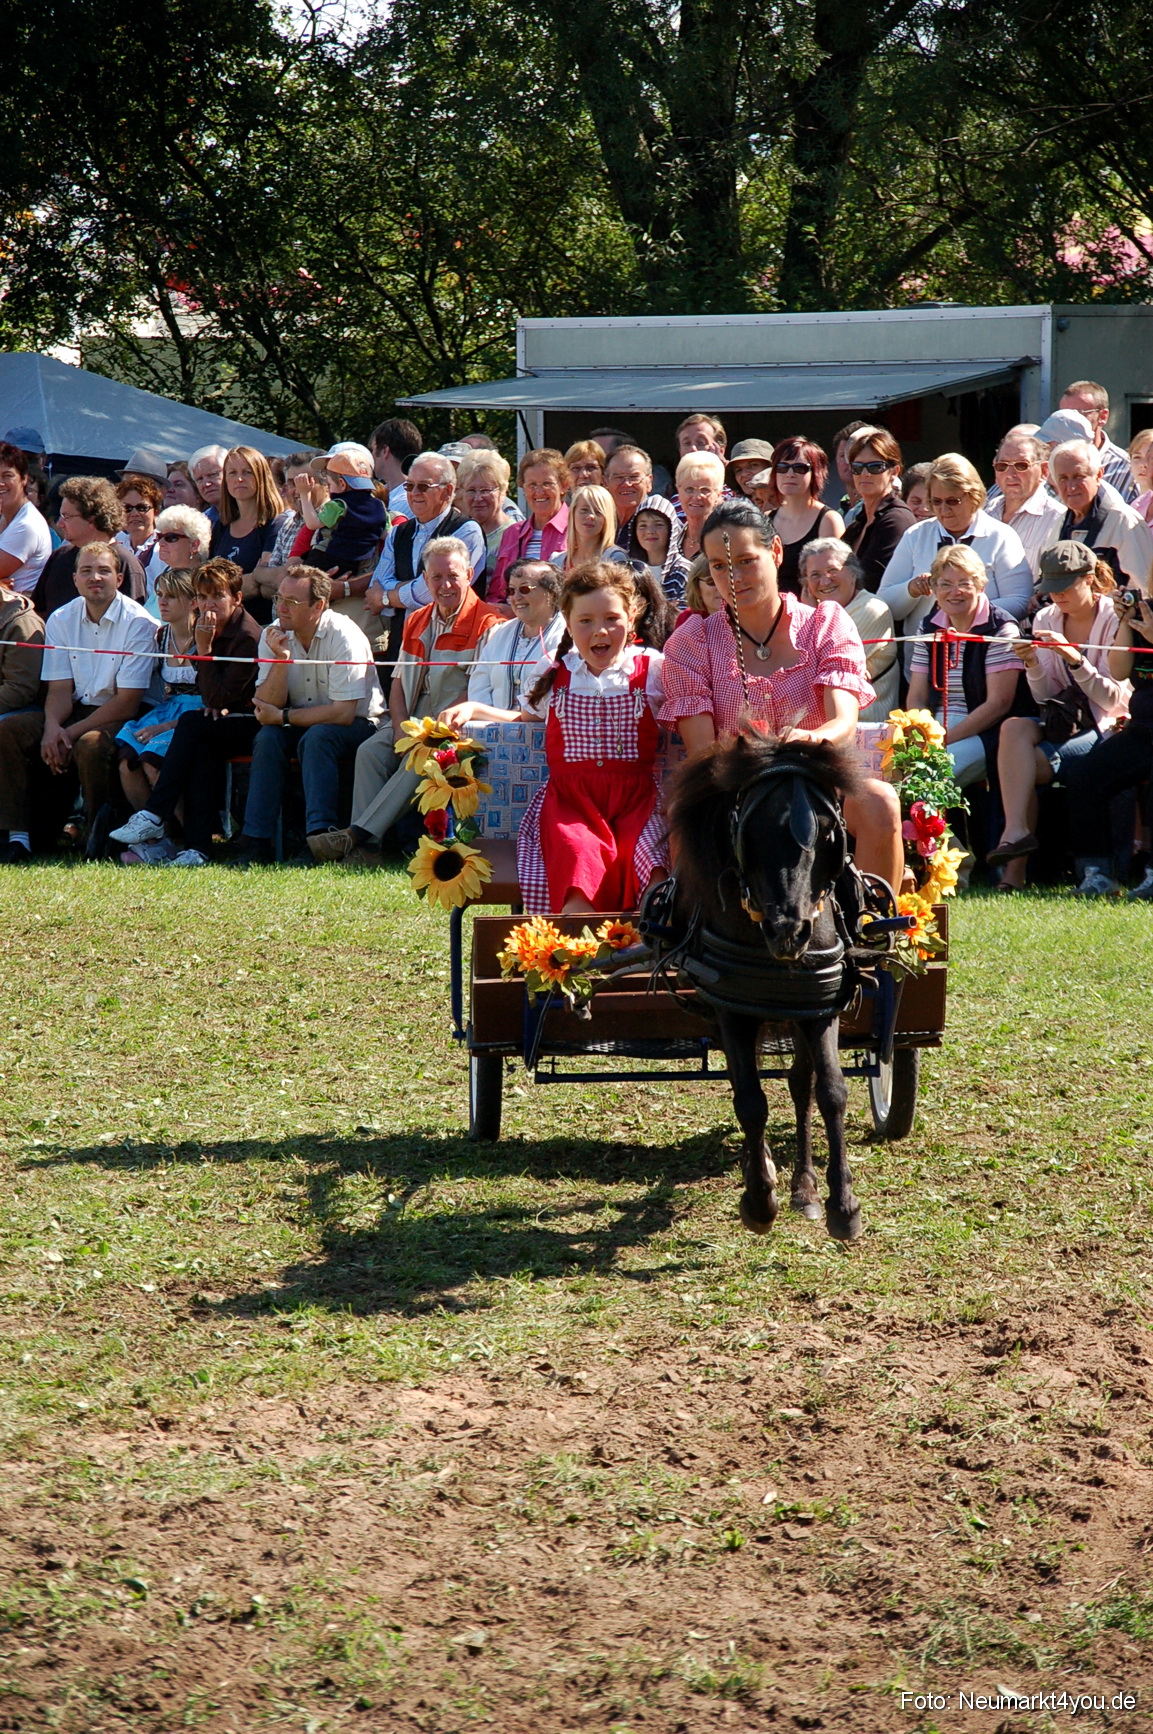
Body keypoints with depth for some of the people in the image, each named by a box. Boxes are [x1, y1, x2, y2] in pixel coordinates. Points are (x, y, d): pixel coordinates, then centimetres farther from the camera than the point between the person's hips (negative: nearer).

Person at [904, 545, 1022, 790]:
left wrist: (945, 739, -17)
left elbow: (999, 703, -11)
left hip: (984, 734, -5)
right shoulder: (929, 629, 14)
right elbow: (916, 699, 13)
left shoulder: (1001, 629, -4)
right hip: (935, 728, 5)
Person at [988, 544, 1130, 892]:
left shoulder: (1114, 620, -8)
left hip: (1106, 727, -5)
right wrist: (1032, 665, -13)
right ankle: (1016, 833, -38)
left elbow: (1116, 700, -13)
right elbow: (1046, 697, 7)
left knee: (1025, 765, -28)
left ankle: (1015, 869, -25)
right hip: (1064, 720, 5)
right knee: (1013, 728, -29)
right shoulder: (1046, 620, 8)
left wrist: (1074, 658, -24)